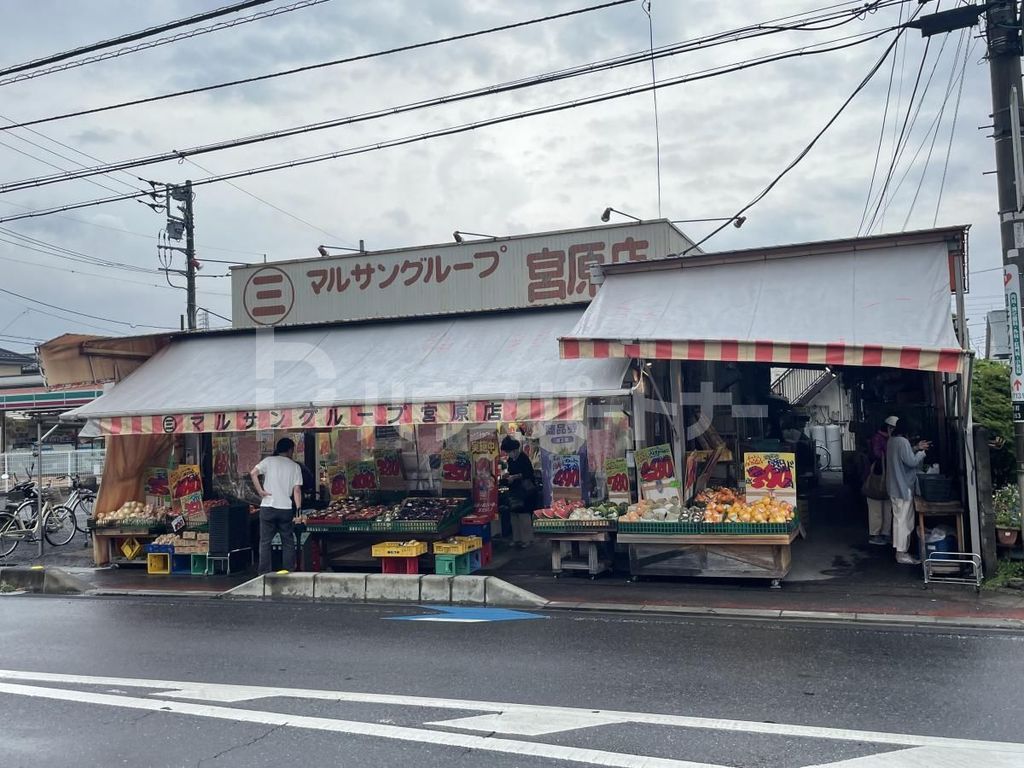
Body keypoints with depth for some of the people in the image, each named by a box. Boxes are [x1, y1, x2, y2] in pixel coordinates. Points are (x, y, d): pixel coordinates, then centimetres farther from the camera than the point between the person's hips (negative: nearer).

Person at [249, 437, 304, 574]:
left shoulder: (269, 461, 5)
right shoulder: (295, 466, 6)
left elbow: (253, 473, -11)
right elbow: (297, 490, 0)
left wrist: (260, 491, -6)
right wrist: (299, 510, 0)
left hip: (268, 507, 0)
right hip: (286, 508, 0)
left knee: (265, 541, 6)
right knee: (288, 542, 10)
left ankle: (264, 573, 4)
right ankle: (288, 572, 10)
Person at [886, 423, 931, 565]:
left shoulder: (892, 441, 10)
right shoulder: (903, 442, -20)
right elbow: (911, 461, -21)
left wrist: (916, 448, 16)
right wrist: (923, 452, -6)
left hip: (894, 487, 10)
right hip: (904, 487, -10)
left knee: (898, 519, 16)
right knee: (904, 521, -4)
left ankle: (899, 550, 23)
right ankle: (902, 554, 0)